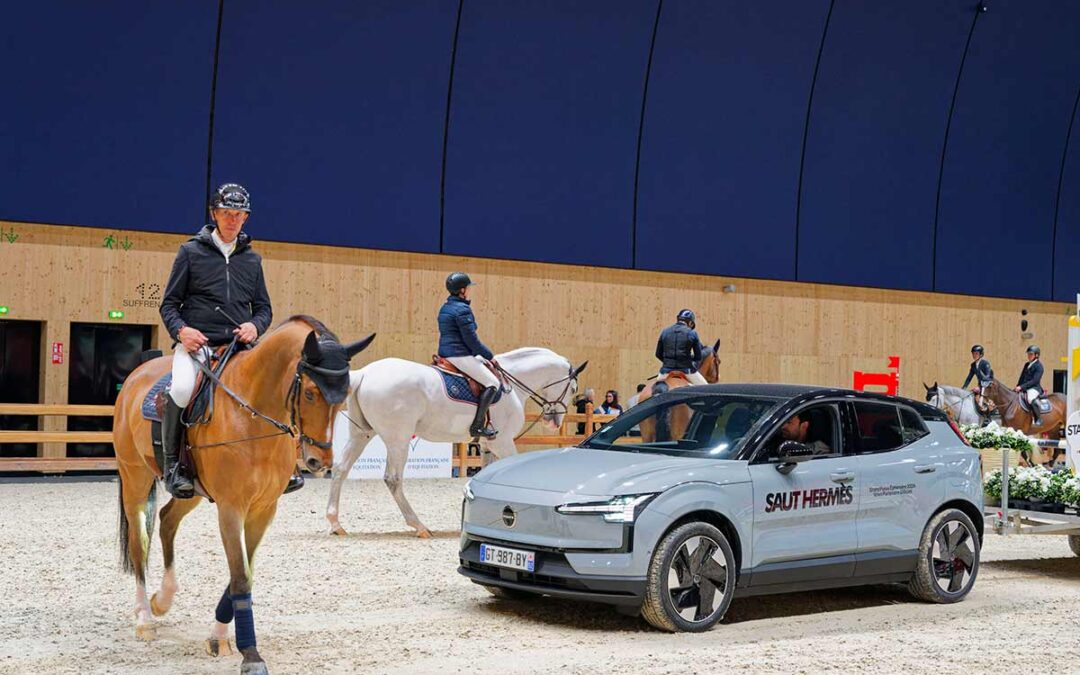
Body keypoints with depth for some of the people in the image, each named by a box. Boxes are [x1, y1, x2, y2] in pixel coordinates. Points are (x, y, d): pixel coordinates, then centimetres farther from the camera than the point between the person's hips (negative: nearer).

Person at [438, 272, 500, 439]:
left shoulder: (445, 308, 16)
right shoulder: (462, 309, -14)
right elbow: (471, 339, -17)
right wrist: (489, 356, -4)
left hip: (446, 354, 10)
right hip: (460, 355, -10)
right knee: (492, 383, -8)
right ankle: (477, 425, -16)